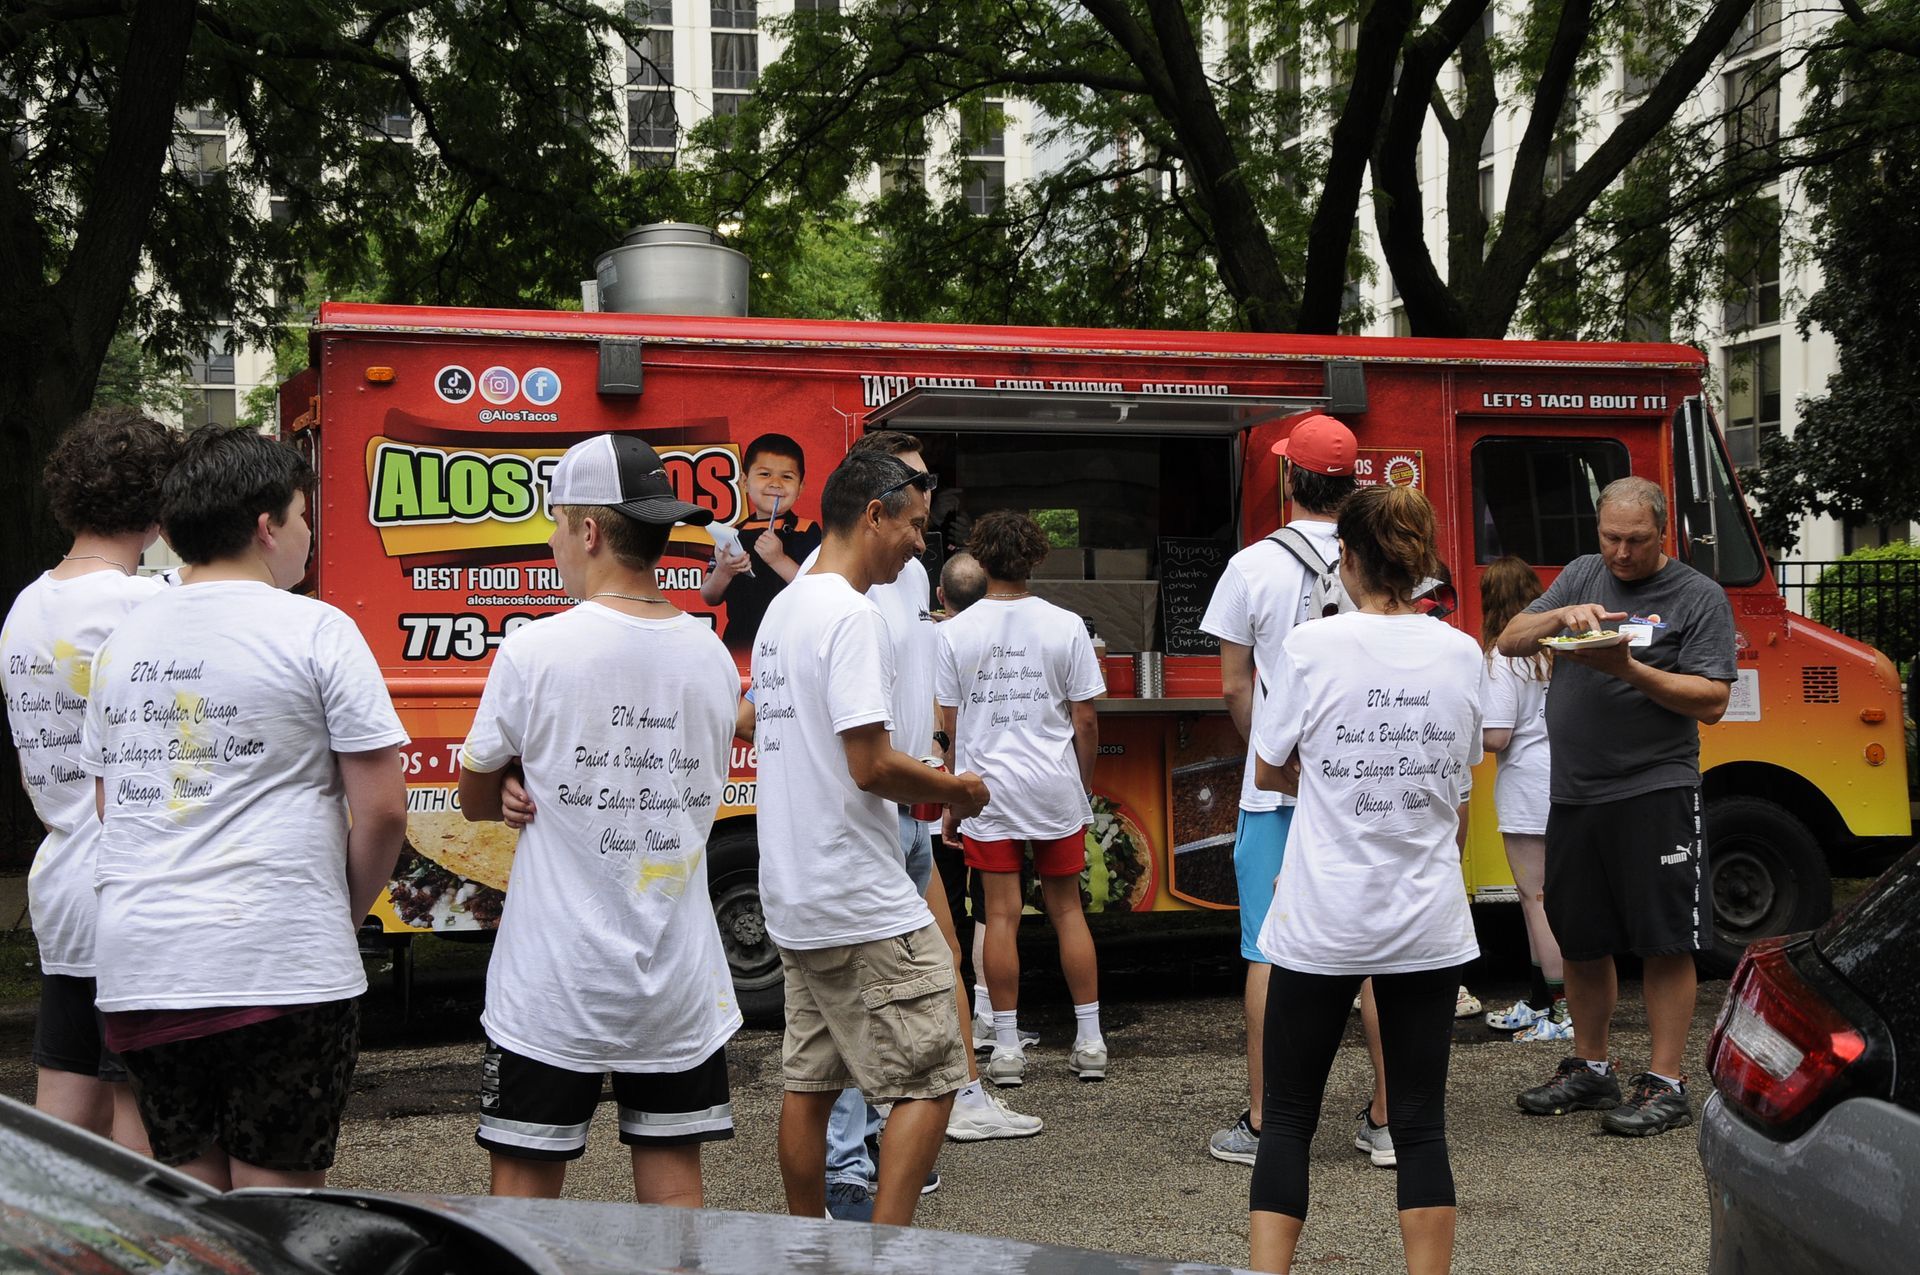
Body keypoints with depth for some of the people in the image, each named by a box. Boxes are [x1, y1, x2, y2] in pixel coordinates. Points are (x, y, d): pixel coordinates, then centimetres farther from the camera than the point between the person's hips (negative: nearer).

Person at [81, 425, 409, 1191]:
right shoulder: (314, 630, -5)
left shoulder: (124, 640, 14)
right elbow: (381, 811, -8)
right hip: (281, 968, -5)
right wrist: (347, 911, 7)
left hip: (139, 964, 6)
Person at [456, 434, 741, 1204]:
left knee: (525, 1185, 6)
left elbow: (475, 800, 0)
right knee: (673, 1186, 10)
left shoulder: (535, 651, -12)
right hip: (680, 981, 4)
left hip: (552, 984, -4)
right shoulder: (713, 658, 1)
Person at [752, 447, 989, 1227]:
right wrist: (955, 790, -4)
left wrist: (913, 789, 16)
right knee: (929, 1077, -3)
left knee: (810, 1080, 14)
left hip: (794, 899, 10)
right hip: (864, 903, -10)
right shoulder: (852, 616, -16)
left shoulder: (781, 611, 14)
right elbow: (871, 764, -21)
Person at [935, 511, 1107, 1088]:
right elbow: (1085, 722, 0)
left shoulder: (954, 633, -4)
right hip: (1055, 787, 1)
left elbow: (949, 727, -1)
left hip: (986, 787, -1)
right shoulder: (1066, 626, -3)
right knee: (1066, 909, 10)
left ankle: (1006, 1045, 6)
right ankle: (1089, 1040, 11)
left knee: (1001, 914, 3)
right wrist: (1085, 789, 13)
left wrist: (952, 801, 9)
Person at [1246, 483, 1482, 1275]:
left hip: (1323, 921, -2)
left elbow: (1268, 772, 2)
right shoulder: (1461, 654, 0)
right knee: (1420, 1125, 8)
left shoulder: (1312, 647, -9)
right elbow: (1460, 779, 12)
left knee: (1289, 1119, 7)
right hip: (1428, 925, 3)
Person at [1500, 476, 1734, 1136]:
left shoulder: (1699, 596, -2)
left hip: (1656, 793, -5)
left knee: (1665, 944, -2)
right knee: (1580, 941, 14)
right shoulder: (1582, 576, 12)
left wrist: (1627, 668, -21)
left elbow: (1712, 700, -10)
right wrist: (1560, 617, -14)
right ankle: (1589, 1069, 28)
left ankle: (1665, 1083, 5)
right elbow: (1510, 641, 6)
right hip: (1573, 794, 5)